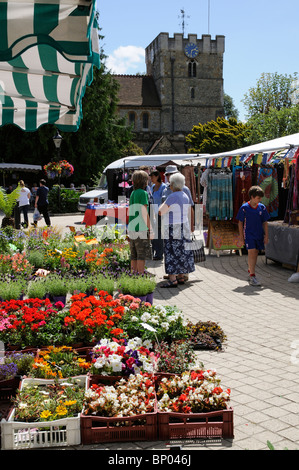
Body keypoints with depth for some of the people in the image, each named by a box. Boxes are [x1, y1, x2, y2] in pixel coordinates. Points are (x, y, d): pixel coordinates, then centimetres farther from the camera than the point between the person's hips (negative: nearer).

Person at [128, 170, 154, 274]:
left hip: (131, 228, 7)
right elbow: (144, 213, -13)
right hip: (141, 228, -7)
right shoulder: (143, 193, -9)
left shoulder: (132, 193, 14)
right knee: (142, 255, -4)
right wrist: (150, 229, -9)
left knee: (134, 256, 11)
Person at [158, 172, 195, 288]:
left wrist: (164, 202, 1)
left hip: (173, 229, -9)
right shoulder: (185, 196, 10)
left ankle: (172, 280, -8)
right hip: (184, 227, 9)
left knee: (172, 253, -7)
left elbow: (161, 211, -15)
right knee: (182, 252, 13)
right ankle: (181, 277, 20)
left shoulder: (172, 197, -17)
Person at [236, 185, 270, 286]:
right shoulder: (244, 208, -8)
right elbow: (240, 222, -1)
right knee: (251, 253, -12)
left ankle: (250, 272, 29)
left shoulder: (262, 207, 3)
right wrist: (241, 236, -2)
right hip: (249, 234, -4)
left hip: (259, 234, 4)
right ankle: (252, 276, -11)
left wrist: (266, 235, 5)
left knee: (255, 253, 12)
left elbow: (265, 222, 8)